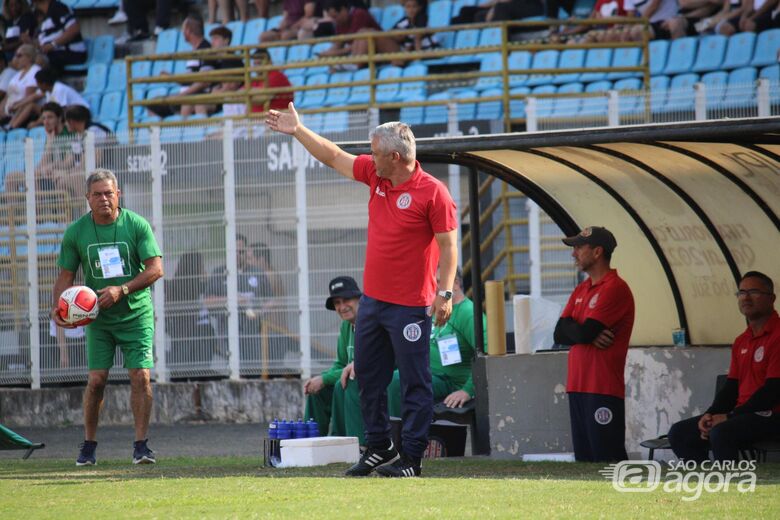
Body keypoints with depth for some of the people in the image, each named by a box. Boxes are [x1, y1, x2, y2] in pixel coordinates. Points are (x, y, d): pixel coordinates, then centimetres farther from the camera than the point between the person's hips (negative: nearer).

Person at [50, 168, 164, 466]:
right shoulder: (76, 232, -1)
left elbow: (156, 269, -11)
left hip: (136, 314, -1)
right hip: (98, 316, 1)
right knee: (96, 379, -5)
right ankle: (88, 446, 9)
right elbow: (66, 276, 4)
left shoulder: (136, 225, -7)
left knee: (140, 376, -11)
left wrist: (122, 290, -22)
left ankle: (141, 446, -5)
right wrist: (57, 307, -14)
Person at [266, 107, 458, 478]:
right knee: (368, 378, 13)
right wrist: (298, 131, 19)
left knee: (414, 383, -2)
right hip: (372, 299, 8)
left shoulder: (433, 192, -14)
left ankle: (412, 458, 1)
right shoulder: (375, 175, 7)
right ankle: (378, 447, 24)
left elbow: (448, 244, -13)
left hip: (410, 305, -8)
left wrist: (445, 292, -19)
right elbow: (333, 157, 20)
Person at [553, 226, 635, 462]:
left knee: (607, 461, -11)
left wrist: (571, 328, 4)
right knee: (584, 459, 8)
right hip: (578, 387, 9)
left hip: (604, 390, -9)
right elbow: (560, 334, 10)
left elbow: (584, 332, -17)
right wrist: (588, 334, -8)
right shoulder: (581, 290, 18)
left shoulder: (615, 288, -10)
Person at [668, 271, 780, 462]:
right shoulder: (741, 342, 18)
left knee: (721, 433, -35)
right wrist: (710, 414, -3)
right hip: (742, 414, 9)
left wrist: (729, 417, -17)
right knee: (679, 433, 0)